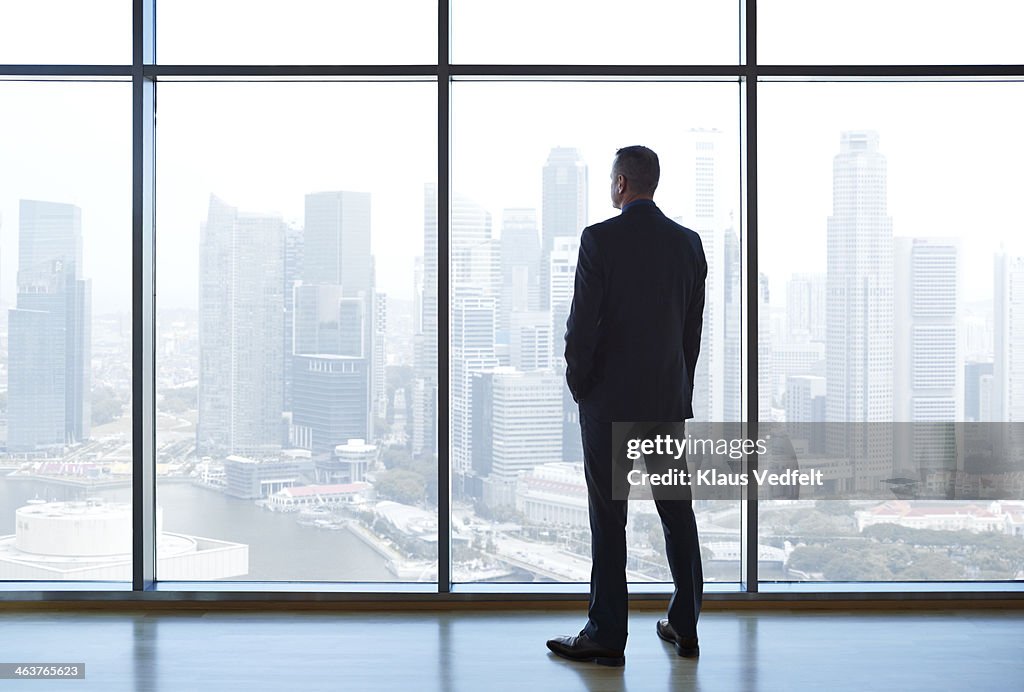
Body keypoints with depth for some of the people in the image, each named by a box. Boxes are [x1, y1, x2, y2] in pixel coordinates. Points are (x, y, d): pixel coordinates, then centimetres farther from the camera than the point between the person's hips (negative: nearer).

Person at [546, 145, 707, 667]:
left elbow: (583, 321, -12)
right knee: (677, 512, 12)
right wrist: (681, 389, 17)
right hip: (669, 400, 5)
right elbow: (694, 326, 9)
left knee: (608, 519, 1)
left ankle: (607, 637, 6)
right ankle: (685, 627, 20)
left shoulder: (600, 238, -11)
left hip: (609, 399, -5)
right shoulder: (688, 242, 5)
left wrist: (578, 384, 2)